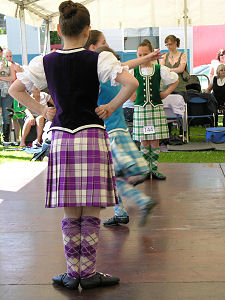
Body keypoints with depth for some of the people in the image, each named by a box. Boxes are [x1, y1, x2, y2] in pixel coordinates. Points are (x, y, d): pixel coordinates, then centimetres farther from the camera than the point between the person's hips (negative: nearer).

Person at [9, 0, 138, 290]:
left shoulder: (45, 62, 3)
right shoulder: (99, 59, -5)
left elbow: (14, 89, 9)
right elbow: (131, 83, -16)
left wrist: (41, 111, 11)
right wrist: (110, 107, -4)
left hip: (61, 139, 3)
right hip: (92, 137, -2)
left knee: (70, 214, 9)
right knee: (91, 212, 4)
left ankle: (73, 273, 14)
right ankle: (88, 272, 10)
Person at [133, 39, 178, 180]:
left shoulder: (160, 69, 1)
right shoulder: (134, 70, 1)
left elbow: (175, 81, 16)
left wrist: (166, 93, 6)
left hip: (156, 108, 0)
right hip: (140, 108, 0)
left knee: (155, 142, 1)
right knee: (144, 142, 1)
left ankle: (154, 169, 11)